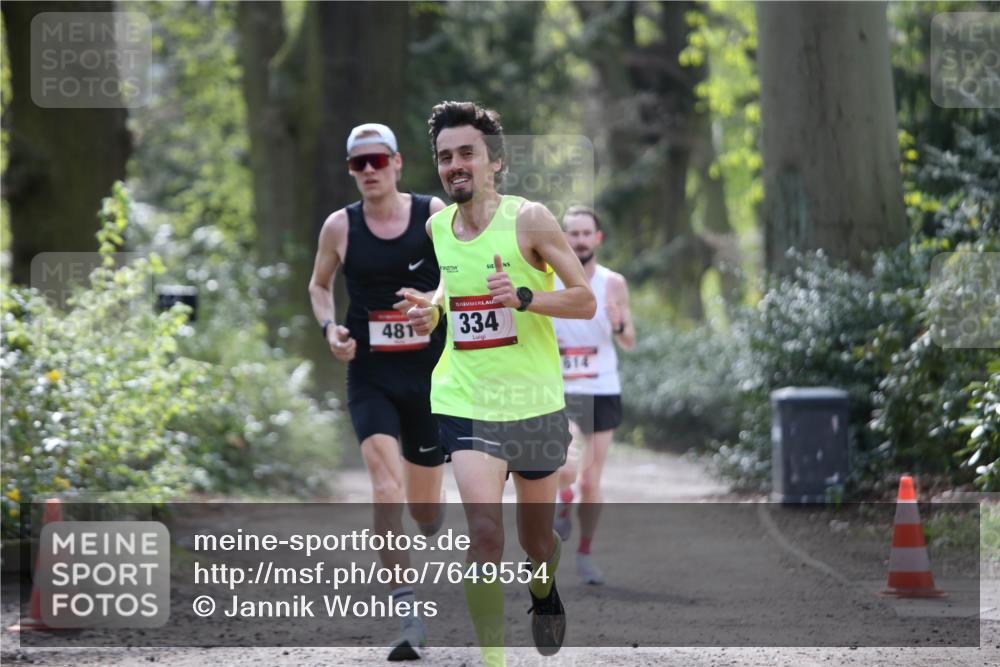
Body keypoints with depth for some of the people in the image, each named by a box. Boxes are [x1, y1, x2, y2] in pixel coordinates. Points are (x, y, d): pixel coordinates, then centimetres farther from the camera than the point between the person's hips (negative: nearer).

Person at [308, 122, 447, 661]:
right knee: (386, 488, -20)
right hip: (370, 377, 0)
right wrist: (329, 327, -3)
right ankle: (407, 614, -21)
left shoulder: (434, 215, -4)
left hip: (430, 373, 0)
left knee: (424, 505, 10)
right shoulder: (339, 227, 0)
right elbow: (318, 285, 16)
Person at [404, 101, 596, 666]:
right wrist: (432, 310, 3)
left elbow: (586, 302, -12)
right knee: (484, 533, -19)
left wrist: (524, 297, -28)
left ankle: (544, 591, 52)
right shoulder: (436, 228, 3)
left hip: (534, 402, -1)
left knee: (538, 538, 16)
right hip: (465, 401, 1)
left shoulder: (529, 219, -11)